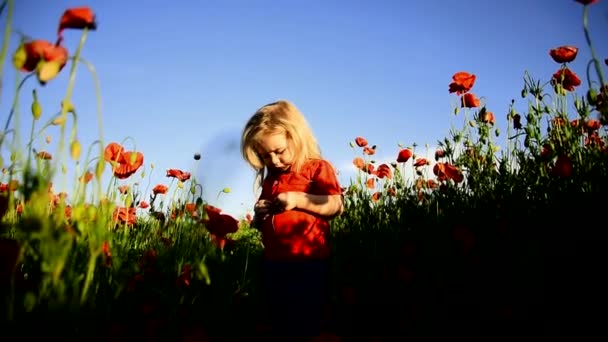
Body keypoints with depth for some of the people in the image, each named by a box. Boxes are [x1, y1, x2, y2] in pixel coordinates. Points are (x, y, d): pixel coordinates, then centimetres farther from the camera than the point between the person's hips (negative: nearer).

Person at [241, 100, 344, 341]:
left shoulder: (317, 168, -4)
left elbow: (336, 206, -17)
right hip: (273, 264, 7)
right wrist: (259, 214, 2)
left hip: (308, 263, -7)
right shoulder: (269, 178, 16)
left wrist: (298, 199, -24)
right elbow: (260, 225, 25)